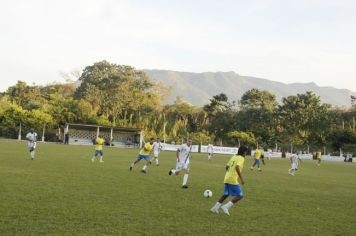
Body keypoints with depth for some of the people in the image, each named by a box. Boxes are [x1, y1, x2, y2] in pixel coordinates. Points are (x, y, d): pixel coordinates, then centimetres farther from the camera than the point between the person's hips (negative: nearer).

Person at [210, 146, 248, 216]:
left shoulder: (233, 157, 16)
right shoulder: (241, 158, -7)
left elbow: (227, 167, 19)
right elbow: (237, 167, -24)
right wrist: (241, 178, -25)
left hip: (226, 179, 8)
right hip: (233, 180, -8)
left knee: (226, 194, 24)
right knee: (240, 195, -1)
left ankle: (215, 208, 23)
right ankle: (226, 207, -9)